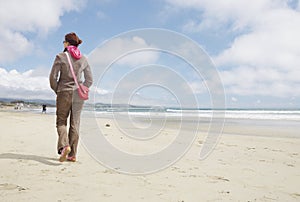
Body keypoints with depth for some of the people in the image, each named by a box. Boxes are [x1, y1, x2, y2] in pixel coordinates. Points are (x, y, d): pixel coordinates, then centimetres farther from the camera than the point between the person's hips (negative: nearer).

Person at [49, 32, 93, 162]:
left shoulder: (61, 57, -4)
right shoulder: (83, 59, 7)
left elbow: (53, 77, -6)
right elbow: (89, 80, 8)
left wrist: (57, 91, 8)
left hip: (64, 93, -3)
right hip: (78, 94, 3)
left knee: (61, 121, 8)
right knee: (75, 123, 8)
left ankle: (64, 146, -16)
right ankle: (72, 154, 10)